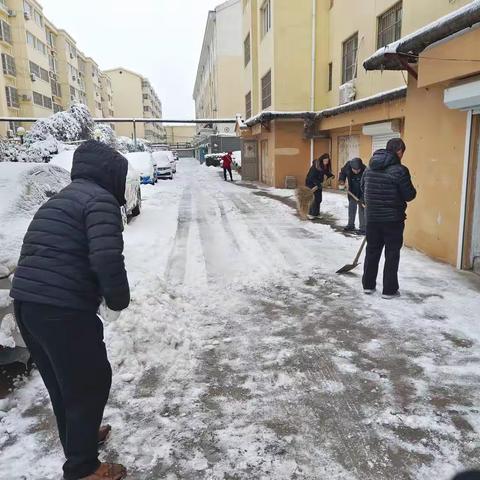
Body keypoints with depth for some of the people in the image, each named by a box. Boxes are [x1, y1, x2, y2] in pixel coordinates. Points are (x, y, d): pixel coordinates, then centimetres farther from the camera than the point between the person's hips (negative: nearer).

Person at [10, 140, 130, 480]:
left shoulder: (64, 198, 21)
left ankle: (80, 438, 46)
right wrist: (119, 299, -7)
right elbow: (107, 259, -23)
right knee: (91, 383, 8)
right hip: (62, 308, -10)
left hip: (26, 301, 10)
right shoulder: (100, 200, -10)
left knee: (63, 382, 26)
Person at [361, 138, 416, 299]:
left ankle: (368, 285, 23)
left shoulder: (370, 168, 4)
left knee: (372, 251, 15)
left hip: (372, 217, 5)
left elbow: (363, 188, 15)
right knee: (392, 254, 6)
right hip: (393, 219, -5)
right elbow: (409, 195, -12)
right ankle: (389, 290, 11)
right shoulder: (399, 170, -15)